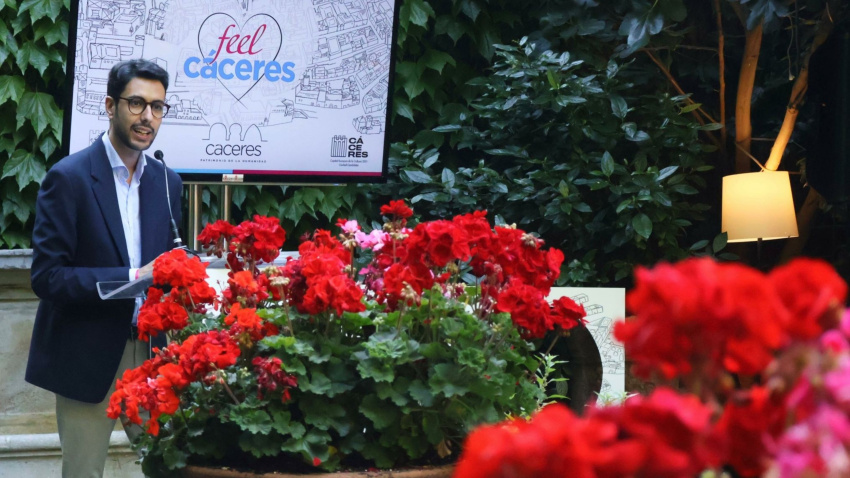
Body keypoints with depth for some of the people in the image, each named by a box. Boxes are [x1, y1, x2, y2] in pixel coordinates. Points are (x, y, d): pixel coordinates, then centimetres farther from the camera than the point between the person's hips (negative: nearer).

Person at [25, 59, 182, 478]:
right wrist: (131, 279, -22)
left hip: (149, 352, 5)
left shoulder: (167, 182, 8)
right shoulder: (69, 177, -10)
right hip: (88, 360, -5)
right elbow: (47, 277, -15)